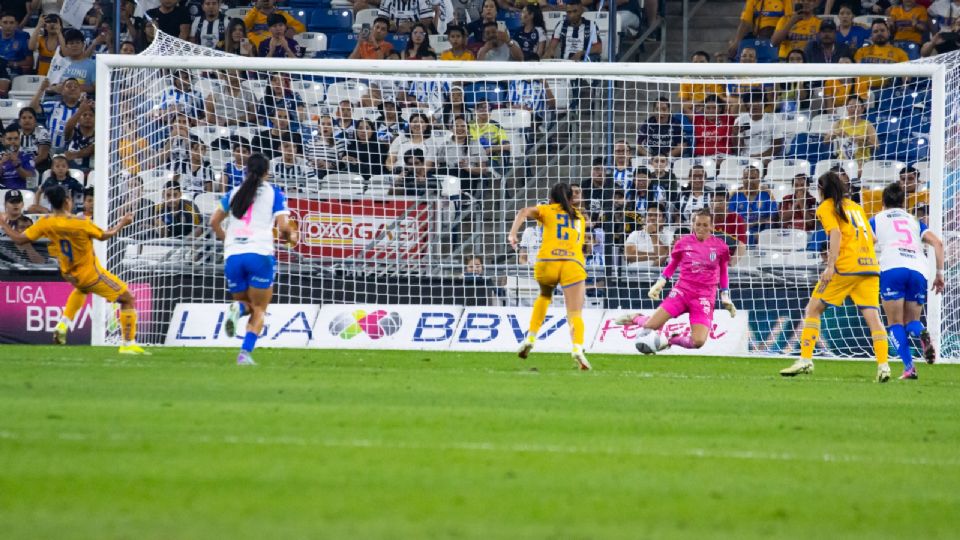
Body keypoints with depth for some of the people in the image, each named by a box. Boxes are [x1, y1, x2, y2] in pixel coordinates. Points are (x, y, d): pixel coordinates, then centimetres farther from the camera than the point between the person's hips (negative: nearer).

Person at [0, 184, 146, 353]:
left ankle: (63, 325, 24)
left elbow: (19, 239, -9)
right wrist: (122, 223, 8)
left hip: (69, 274, 6)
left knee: (81, 289, 42)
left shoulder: (45, 223, -14)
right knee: (128, 299, 6)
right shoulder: (82, 223, -26)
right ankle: (128, 344, 3)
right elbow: (104, 235, -9)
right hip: (92, 274, -6)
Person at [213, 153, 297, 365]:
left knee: (245, 302, 20)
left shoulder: (234, 193, 17)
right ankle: (245, 352, -16)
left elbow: (214, 222, 21)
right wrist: (291, 237, 18)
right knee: (259, 309, 6)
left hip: (232, 255, 3)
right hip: (260, 253, -3)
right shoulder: (274, 193, 7)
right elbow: (283, 226, -2)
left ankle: (237, 308, -18)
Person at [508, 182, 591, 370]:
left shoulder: (547, 210, 19)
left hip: (548, 261, 0)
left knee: (545, 295, 32)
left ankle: (531, 337, 19)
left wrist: (512, 234, -10)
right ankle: (577, 347, -36)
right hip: (574, 264, 0)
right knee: (575, 314, -8)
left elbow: (525, 212, 1)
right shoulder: (580, 217, 28)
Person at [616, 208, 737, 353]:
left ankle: (670, 340, 11)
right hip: (682, 290, 1)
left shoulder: (720, 246, 2)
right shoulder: (683, 243, 4)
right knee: (651, 326, -11)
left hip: (705, 297, -1)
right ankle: (636, 318, 27)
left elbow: (723, 274, 15)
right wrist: (659, 284, 7)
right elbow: (672, 265, 17)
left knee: (698, 341, -21)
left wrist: (725, 297, 11)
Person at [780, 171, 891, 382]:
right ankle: (883, 365, -16)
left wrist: (830, 266, -18)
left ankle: (805, 360, -1)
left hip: (846, 267, -5)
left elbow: (836, 233, -11)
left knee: (813, 309, 6)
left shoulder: (826, 207, 5)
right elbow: (872, 237, 22)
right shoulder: (856, 206, 22)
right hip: (870, 266, 5)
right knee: (872, 315, -2)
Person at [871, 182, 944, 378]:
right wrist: (940, 273, 17)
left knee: (895, 323, 5)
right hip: (918, 270, 3)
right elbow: (937, 242, 15)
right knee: (911, 320, 16)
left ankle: (909, 367, -15)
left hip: (892, 268, -3)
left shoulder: (877, 220, 22)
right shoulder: (914, 221, 29)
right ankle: (922, 333, -22)